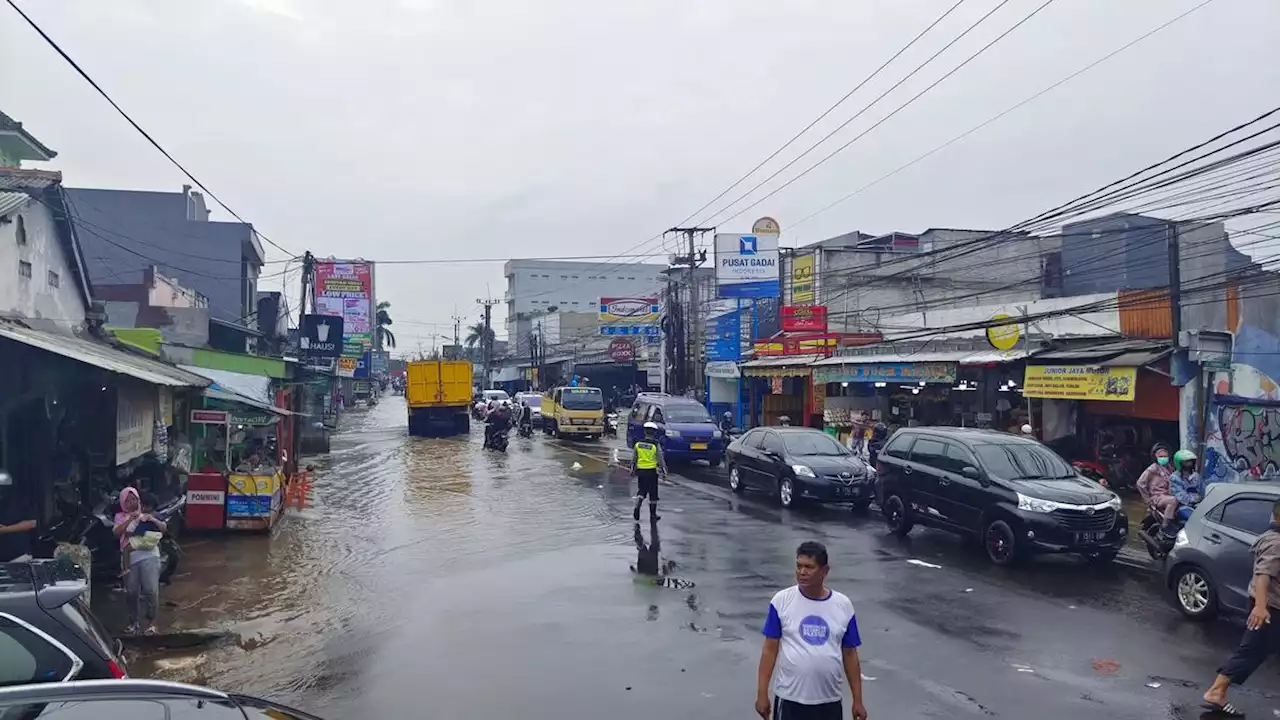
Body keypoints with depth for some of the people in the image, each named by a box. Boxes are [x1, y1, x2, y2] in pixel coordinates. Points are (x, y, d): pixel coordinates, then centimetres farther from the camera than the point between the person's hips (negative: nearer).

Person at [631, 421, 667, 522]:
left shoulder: (638, 444, 0)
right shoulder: (656, 445, -11)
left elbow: (633, 459, 7)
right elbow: (660, 460, -8)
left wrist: (633, 470, 19)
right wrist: (664, 472, 2)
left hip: (640, 471, 3)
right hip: (652, 472, -3)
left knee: (641, 491, 15)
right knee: (653, 494, 8)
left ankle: (637, 507, -9)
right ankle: (653, 515, 15)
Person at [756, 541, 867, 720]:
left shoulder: (843, 605, -2)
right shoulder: (781, 601, -7)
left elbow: (850, 654, 5)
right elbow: (770, 649, -4)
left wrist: (858, 700, 5)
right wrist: (762, 693, -7)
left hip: (829, 701, 2)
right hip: (790, 698, -2)